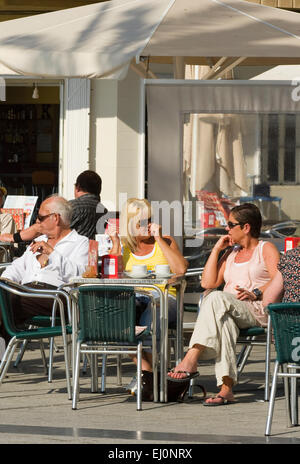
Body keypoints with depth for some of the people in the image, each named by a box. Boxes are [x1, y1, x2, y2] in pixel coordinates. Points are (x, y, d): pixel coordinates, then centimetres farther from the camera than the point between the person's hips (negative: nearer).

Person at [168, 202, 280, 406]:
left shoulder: (266, 249, 12)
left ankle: (191, 360, -43)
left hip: (258, 310, -4)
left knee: (217, 298, -34)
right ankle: (226, 388, -49)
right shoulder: (231, 253, 29)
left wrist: (255, 293, -20)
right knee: (223, 320, -37)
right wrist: (217, 249, 16)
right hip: (230, 311, 4)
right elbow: (208, 282, 17)